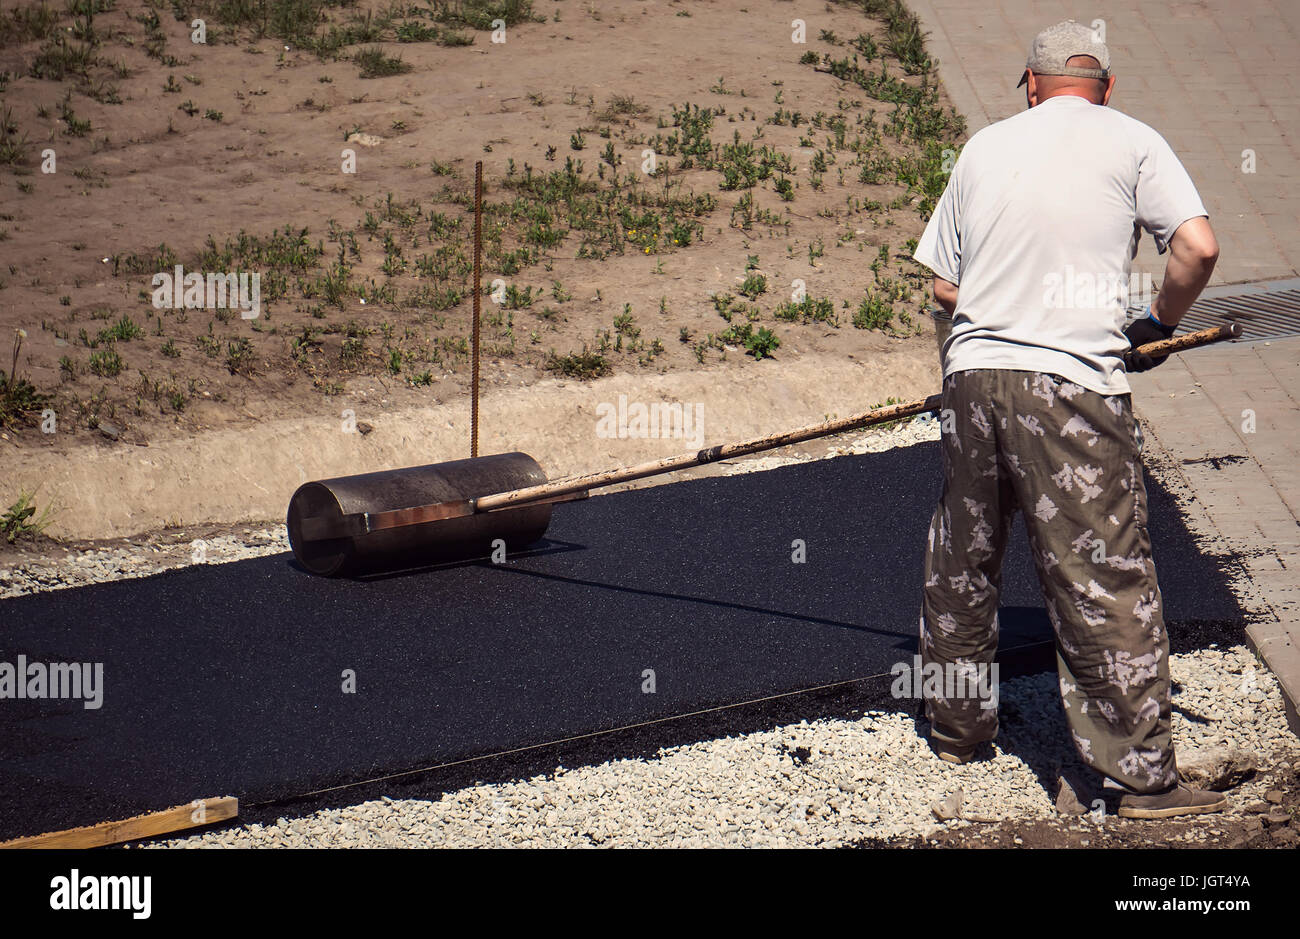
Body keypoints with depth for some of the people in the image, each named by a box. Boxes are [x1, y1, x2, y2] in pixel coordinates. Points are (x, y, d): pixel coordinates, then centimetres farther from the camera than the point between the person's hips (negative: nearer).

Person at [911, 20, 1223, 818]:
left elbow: (945, 285, 16)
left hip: (973, 372, 4)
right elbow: (1198, 247, -9)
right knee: (1108, 579, -3)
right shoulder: (1130, 141, 2)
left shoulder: (984, 146, 14)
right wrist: (1160, 327, 7)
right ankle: (1145, 776, -3)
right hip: (1072, 385, -4)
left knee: (961, 564, 19)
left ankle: (956, 729, 32)